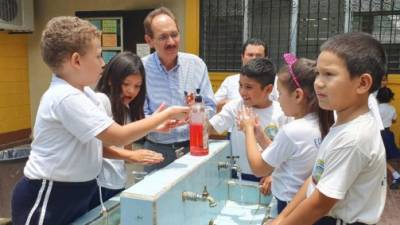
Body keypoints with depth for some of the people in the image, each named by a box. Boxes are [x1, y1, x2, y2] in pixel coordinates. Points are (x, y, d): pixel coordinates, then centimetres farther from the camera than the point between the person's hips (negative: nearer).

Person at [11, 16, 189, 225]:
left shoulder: (83, 92, 4)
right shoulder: (66, 98, -25)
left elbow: (107, 137, 6)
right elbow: (118, 137, -26)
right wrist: (167, 114, -19)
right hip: (48, 198, -9)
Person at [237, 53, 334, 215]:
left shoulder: (291, 131, -26)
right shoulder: (320, 124, -2)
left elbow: (258, 168, -12)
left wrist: (248, 129, -3)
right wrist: (258, 132, 2)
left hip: (290, 206, -7)